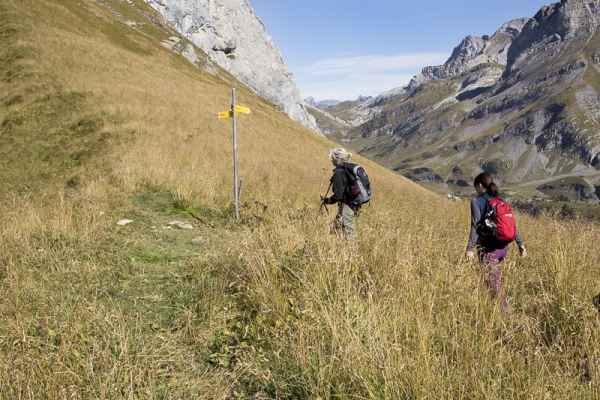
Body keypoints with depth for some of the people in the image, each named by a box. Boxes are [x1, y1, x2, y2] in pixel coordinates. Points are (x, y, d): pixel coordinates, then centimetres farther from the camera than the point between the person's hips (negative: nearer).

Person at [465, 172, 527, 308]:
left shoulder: (477, 201, -9)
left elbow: (476, 226, -16)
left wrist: (470, 248, -16)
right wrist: (520, 243, 14)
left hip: (489, 248, -7)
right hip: (503, 247, 7)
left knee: (494, 284, -1)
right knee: (492, 279, 24)